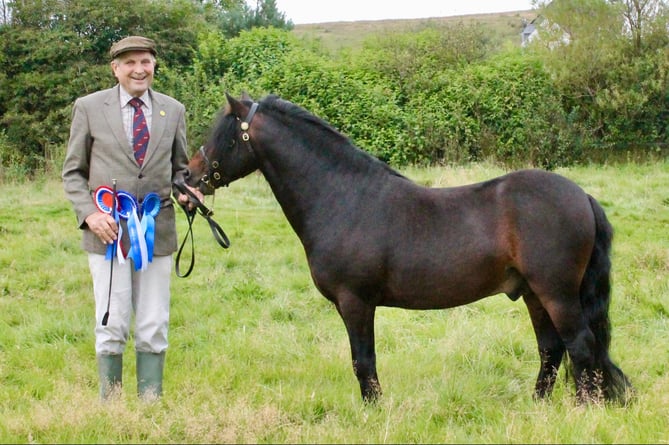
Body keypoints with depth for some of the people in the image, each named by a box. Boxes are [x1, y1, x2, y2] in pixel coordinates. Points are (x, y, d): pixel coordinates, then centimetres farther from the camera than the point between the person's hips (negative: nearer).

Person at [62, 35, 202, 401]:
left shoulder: (173, 111, 9)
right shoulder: (89, 108, 2)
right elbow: (73, 173, 5)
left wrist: (186, 191, -6)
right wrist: (89, 213, -10)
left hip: (157, 230, 2)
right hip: (107, 230, -2)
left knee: (154, 328, 5)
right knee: (111, 326, 0)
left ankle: (151, 402, 14)